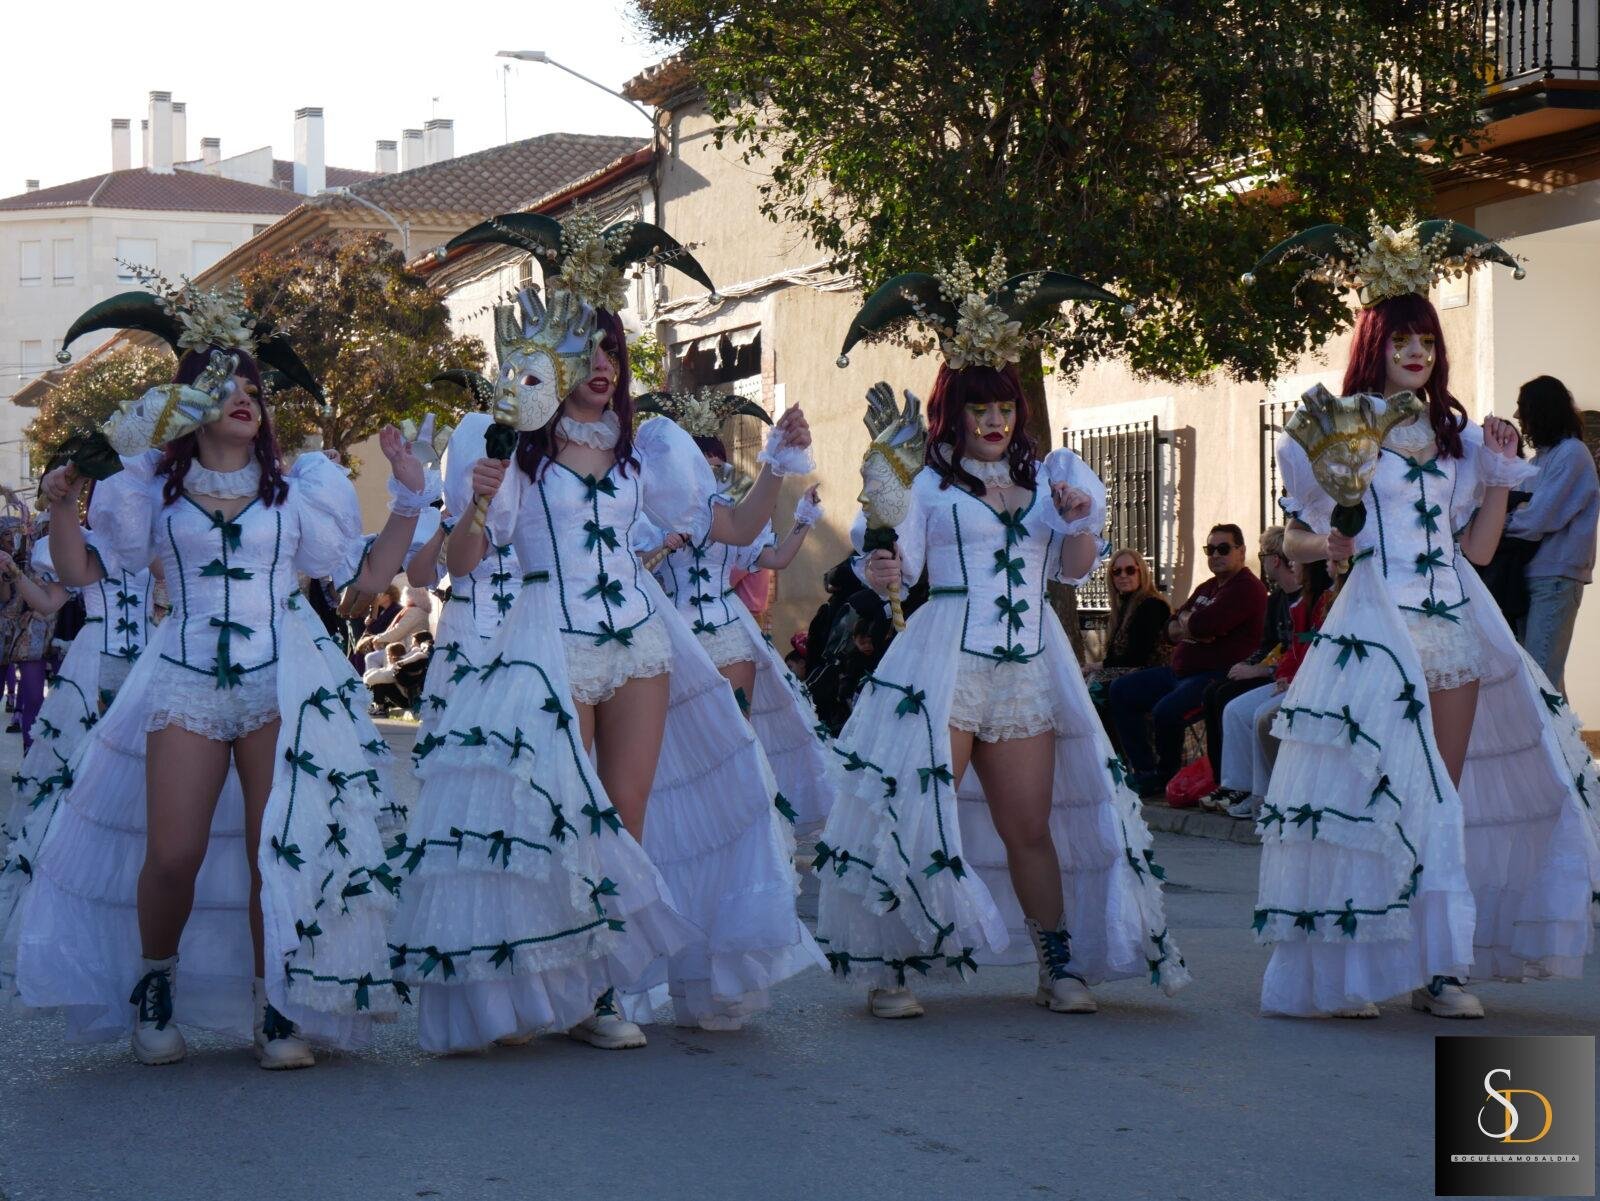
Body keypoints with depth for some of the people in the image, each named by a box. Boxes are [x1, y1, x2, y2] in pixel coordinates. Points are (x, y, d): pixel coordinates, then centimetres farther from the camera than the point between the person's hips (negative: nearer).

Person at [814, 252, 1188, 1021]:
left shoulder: (1045, 480, 16)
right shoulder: (926, 481, 2)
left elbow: (1076, 570, 12)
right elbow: (896, 568, -5)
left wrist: (1081, 521, -6)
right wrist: (881, 572, -27)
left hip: (1028, 668, 4)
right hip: (945, 662, -4)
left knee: (1031, 825, 5)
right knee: (917, 812, -7)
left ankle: (1060, 967, 11)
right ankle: (889, 967, 1)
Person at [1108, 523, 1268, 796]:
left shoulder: (1246, 588, -12)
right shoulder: (1207, 588, 20)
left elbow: (1201, 624, -23)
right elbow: (1170, 629, 13)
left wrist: (1185, 621, 0)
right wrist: (1191, 629, -9)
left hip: (1215, 676, -10)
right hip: (1180, 671, 11)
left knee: (1166, 710, -32)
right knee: (1120, 691, 9)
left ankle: (1166, 777, -7)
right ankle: (1145, 770, 4)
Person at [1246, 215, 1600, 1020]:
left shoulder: (1453, 433, 15)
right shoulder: (1342, 429, 1)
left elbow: (1478, 547, 13)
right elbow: (1295, 537, 0)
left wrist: (1501, 473, 4)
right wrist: (1328, 545, -19)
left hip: (1455, 624, 5)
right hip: (1378, 622, -5)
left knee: (1447, 801, 4)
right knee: (1383, 798, -9)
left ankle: (1436, 968, 10)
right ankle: (1352, 970, -2)